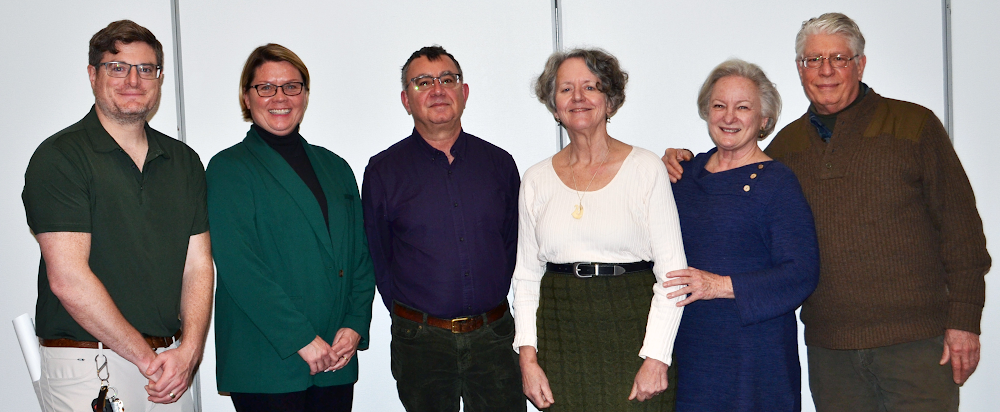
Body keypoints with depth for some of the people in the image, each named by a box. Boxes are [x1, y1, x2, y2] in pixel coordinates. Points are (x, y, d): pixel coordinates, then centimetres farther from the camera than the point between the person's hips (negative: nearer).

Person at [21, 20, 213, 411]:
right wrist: (147, 357, -12)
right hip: (88, 368, -4)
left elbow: (198, 265, 6)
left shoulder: (184, 161, 9)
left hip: (172, 365, 5)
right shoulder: (58, 157, -7)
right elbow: (68, 279, -14)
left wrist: (187, 352, -9)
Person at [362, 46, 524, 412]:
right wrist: (411, 318, 3)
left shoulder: (499, 163, 6)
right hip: (421, 341, -1)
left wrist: (491, 310, 7)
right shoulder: (383, 171, 0)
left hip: (493, 337, 2)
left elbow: (512, 244, 13)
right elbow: (377, 259, 4)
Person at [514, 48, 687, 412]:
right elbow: (526, 276, 9)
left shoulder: (646, 169, -1)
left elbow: (672, 272, -4)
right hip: (560, 337, 2)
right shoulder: (537, 180, 7)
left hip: (632, 333, -2)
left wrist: (656, 358, -11)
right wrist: (528, 357, 0)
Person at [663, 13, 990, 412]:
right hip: (828, 345, 3)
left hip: (915, 338, -3)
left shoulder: (914, 125, 2)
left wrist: (963, 319, -5)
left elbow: (959, 225, 0)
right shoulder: (787, 143, 12)